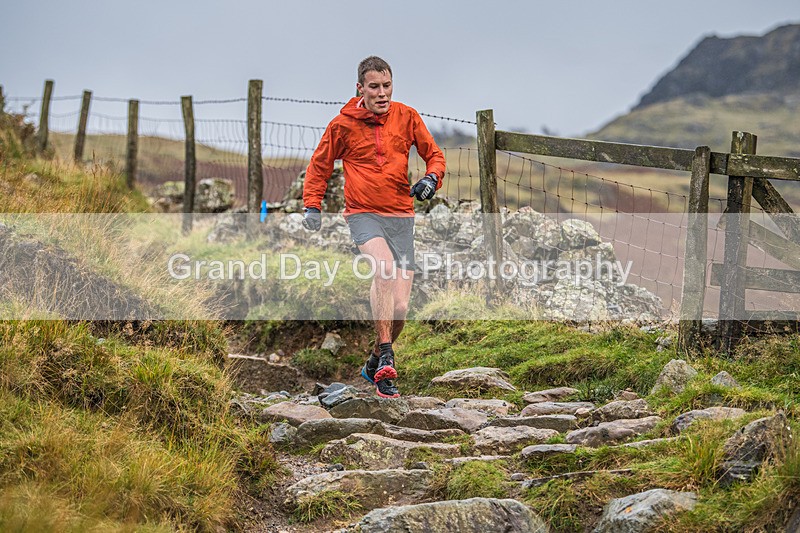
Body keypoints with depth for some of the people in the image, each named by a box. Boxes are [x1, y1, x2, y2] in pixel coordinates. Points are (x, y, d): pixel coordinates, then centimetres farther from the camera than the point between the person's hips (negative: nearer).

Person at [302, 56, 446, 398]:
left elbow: (434, 155, 13)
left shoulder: (406, 117, 4)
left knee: (399, 308, -3)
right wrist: (312, 205, 1)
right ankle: (386, 358, -29)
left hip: (401, 217, 3)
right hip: (363, 214, -3)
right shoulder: (343, 124, -1)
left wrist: (431, 179, -8)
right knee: (385, 268, -34)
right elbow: (320, 165, 12)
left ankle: (374, 364, 24)